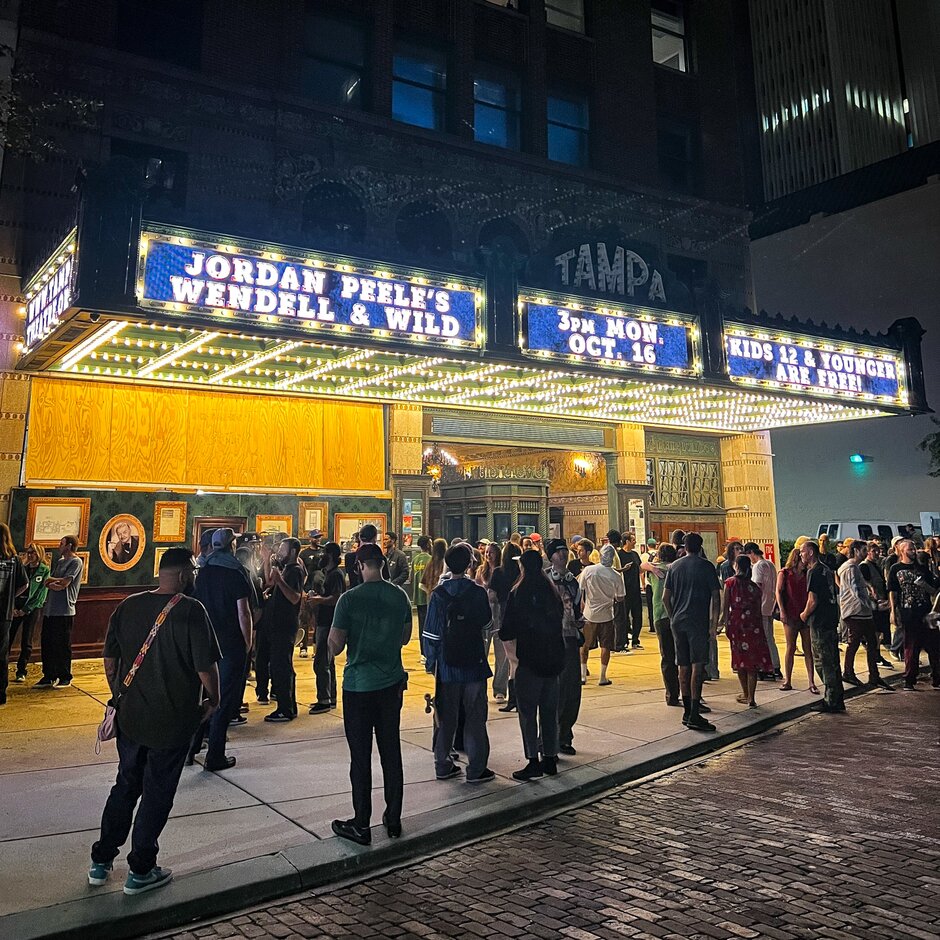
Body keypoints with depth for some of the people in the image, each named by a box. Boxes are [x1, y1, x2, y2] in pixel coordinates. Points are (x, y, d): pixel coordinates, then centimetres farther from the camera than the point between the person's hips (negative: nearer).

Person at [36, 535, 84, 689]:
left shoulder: (76, 562, -6)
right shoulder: (59, 562, 20)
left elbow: (65, 582, -16)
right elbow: (47, 583, 11)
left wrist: (52, 580, 1)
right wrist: (55, 585, -9)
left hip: (64, 611, -8)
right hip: (50, 609, 8)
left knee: (63, 645, -2)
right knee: (46, 642, 9)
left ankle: (65, 678, 7)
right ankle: (48, 677, 18)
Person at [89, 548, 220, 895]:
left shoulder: (128, 606, 0)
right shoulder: (190, 610, -18)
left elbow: (110, 660, 6)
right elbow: (206, 667, -18)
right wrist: (213, 699, -1)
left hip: (130, 716, 5)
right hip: (173, 720, -5)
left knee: (125, 785, 22)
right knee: (157, 794, 9)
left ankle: (101, 860, 31)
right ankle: (141, 871, 20)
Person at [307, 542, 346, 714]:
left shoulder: (336, 574, -15)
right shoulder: (328, 573, 17)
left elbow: (336, 598, -26)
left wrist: (319, 599, -19)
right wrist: (317, 596, 8)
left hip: (329, 624, -11)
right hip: (324, 623, 11)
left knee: (321, 663, -9)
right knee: (327, 662, 15)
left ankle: (324, 700, -3)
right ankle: (331, 698, 22)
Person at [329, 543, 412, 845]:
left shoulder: (350, 599, -15)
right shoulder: (400, 596, 0)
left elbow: (335, 648, -13)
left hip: (359, 685, -4)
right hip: (392, 683, 4)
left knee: (361, 756, 5)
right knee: (391, 751, 13)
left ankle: (361, 825, 14)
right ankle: (393, 820, 23)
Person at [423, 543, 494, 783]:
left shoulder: (438, 594, -5)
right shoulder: (478, 592, -9)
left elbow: (431, 632, -3)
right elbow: (486, 620, 7)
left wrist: (431, 661, 5)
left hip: (447, 664, 2)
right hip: (474, 663, -2)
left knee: (446, 717, 13)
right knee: (475, 717, 6)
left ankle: (443, 766, 20)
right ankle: (476, 769, 8)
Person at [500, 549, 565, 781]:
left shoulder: (518, 594, -10)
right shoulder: (552, 592, 6)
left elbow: (507, 631, -10)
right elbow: (560, 621, 13)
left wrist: (510, 648, 7)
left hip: (529, 660, -6)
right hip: (553, 658, 6)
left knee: (527, 712, 1)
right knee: (549, 710, 13)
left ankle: (533, 761, 0)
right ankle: (550, 758, 20)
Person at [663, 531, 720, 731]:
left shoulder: (674, 566, 10)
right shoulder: (706, 566, -1)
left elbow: (665, 597, 8)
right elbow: (716, 596, -5)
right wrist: (714, 622, -2)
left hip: (678, 621, 4)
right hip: (698, 621, -4)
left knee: (684, 667, 11)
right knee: (697, 666, -7)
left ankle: (687, 711, 18)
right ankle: (694, 715, -12)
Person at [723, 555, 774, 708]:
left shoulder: (730, 582, -2)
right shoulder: (755, 586, 5)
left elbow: (726, 606, -5)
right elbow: (758, 609, 7)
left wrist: (726, 624, 1)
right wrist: (759, 626, 14)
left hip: (736, 625, -1)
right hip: (754, 626, 2)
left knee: (740, 660, 12)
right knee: (753, 661, 3)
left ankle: (746, 694, 21)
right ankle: (751, 698, -1)